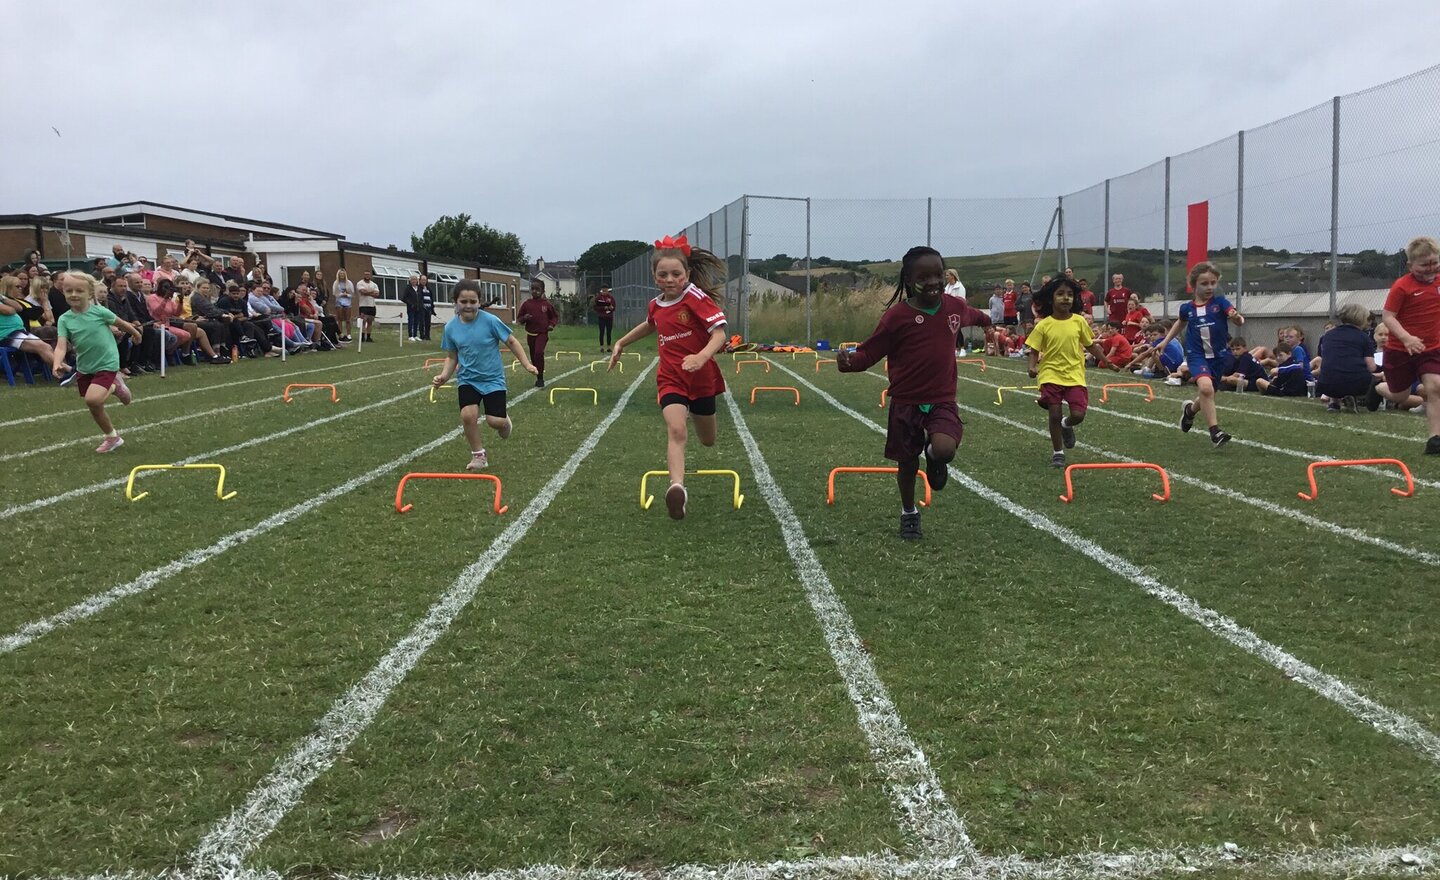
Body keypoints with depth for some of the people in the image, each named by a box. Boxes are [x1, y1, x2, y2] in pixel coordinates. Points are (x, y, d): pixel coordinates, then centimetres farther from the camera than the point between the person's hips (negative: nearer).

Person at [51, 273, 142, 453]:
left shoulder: (99, 311, -12)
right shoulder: (64, 319, -4)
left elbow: (121, 323, 6)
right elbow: (61, 345, -15)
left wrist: (136, 334, 21)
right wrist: (57, 363, -34)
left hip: (106, 364, -5)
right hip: (84, 368, 5)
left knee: (93, 399, -26)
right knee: (94, 408, 10)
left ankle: (115, 386, 5)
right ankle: (112, 438, 31)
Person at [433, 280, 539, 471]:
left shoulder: (490, 321, -16)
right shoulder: (450, 327, -6)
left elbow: (511, 342, -3)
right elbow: (452, 356, 7)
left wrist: (526, 364, -7)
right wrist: (444, 376, -9)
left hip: (493, 379, -2)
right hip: (467, 380, 2)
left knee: (495, 420, -11)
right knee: (468, 415, -19)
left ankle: (505, 421, 29)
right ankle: (478, 455, 5)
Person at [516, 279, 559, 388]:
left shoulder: (546, 304, -3)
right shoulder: (526, 304, 0)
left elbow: (555, 316, 10)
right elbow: (519, 318, 6)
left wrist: (552, 324, -7)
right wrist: (524, 318, -15)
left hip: (542, 333, -3)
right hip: (530, 334, 3)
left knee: (539, 353, -21)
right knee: (533, 357, 10)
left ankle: (540, 378, -11)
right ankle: (538, 377, 27)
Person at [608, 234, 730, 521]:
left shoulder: (697, 298, -14)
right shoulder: (655, 305, 3)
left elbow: (719, 333, -22)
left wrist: (702, 357, -39)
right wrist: (621, 343, 31)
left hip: (702, 378, -2)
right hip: (670, 378, 2)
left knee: (708, 441, 18)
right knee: (676, 430, -25)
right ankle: (677, 487, -41)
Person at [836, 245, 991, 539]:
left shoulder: (955, 306, 0)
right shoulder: (897, 315, -14)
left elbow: (973, 316, 26)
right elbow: (870, 352, -13)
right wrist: (850, 361, -34)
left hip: (943, 400, 2)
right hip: (906, 403, -2)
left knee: (944, 449, -25)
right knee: (907, 463, 11)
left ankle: (933, 456, 14)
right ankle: (909, 513, 38)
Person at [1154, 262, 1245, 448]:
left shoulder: (1220, 302, -6)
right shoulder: (1187, 308, 0)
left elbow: (1237, 317, -22)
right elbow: (1180, 323, 23)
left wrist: (1238, 317, -44)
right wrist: (1165, 341, 23)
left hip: (1219, 356, 1)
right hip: (1197, 355, -1)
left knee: (1208, 395, 15)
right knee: (1206, 387, -27)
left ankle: (1190, 409, 50)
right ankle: (1215, 432, -22)